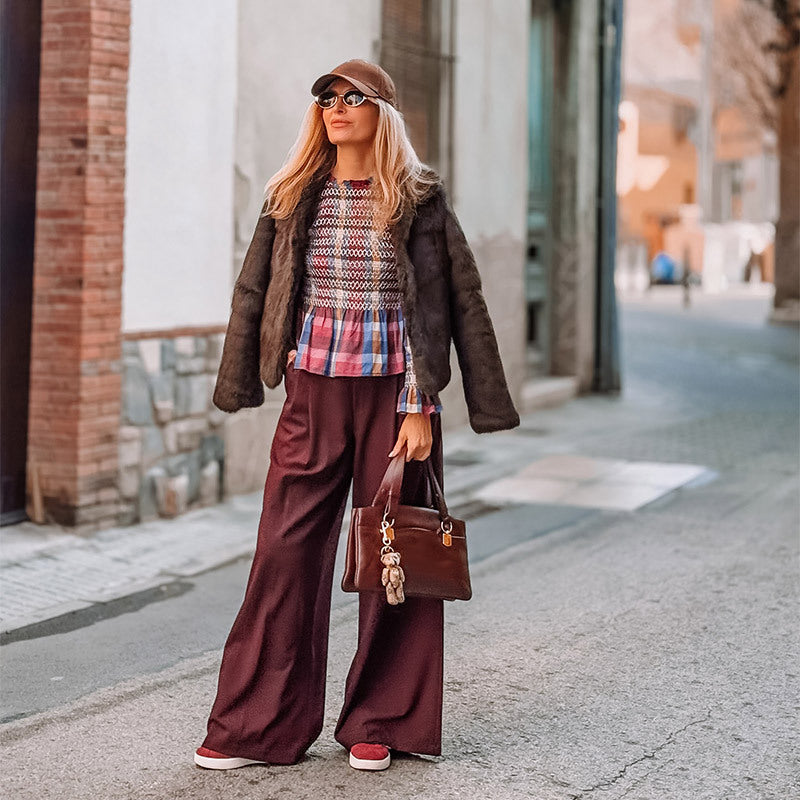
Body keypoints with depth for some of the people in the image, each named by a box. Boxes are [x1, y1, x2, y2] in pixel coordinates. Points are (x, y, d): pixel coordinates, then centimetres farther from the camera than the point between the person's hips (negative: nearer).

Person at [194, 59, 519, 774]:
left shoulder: (418, 200, -1)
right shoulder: (294, 197, 7)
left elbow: (439, 308, -4)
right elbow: (256, 292, 14)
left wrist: (419, 410, -10)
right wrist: (245, 385, 13)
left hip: (392, 392, -2)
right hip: (313, 392, 2)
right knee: (286, 553, 0)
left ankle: (379, 723, 16)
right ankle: (254, 726, 8)